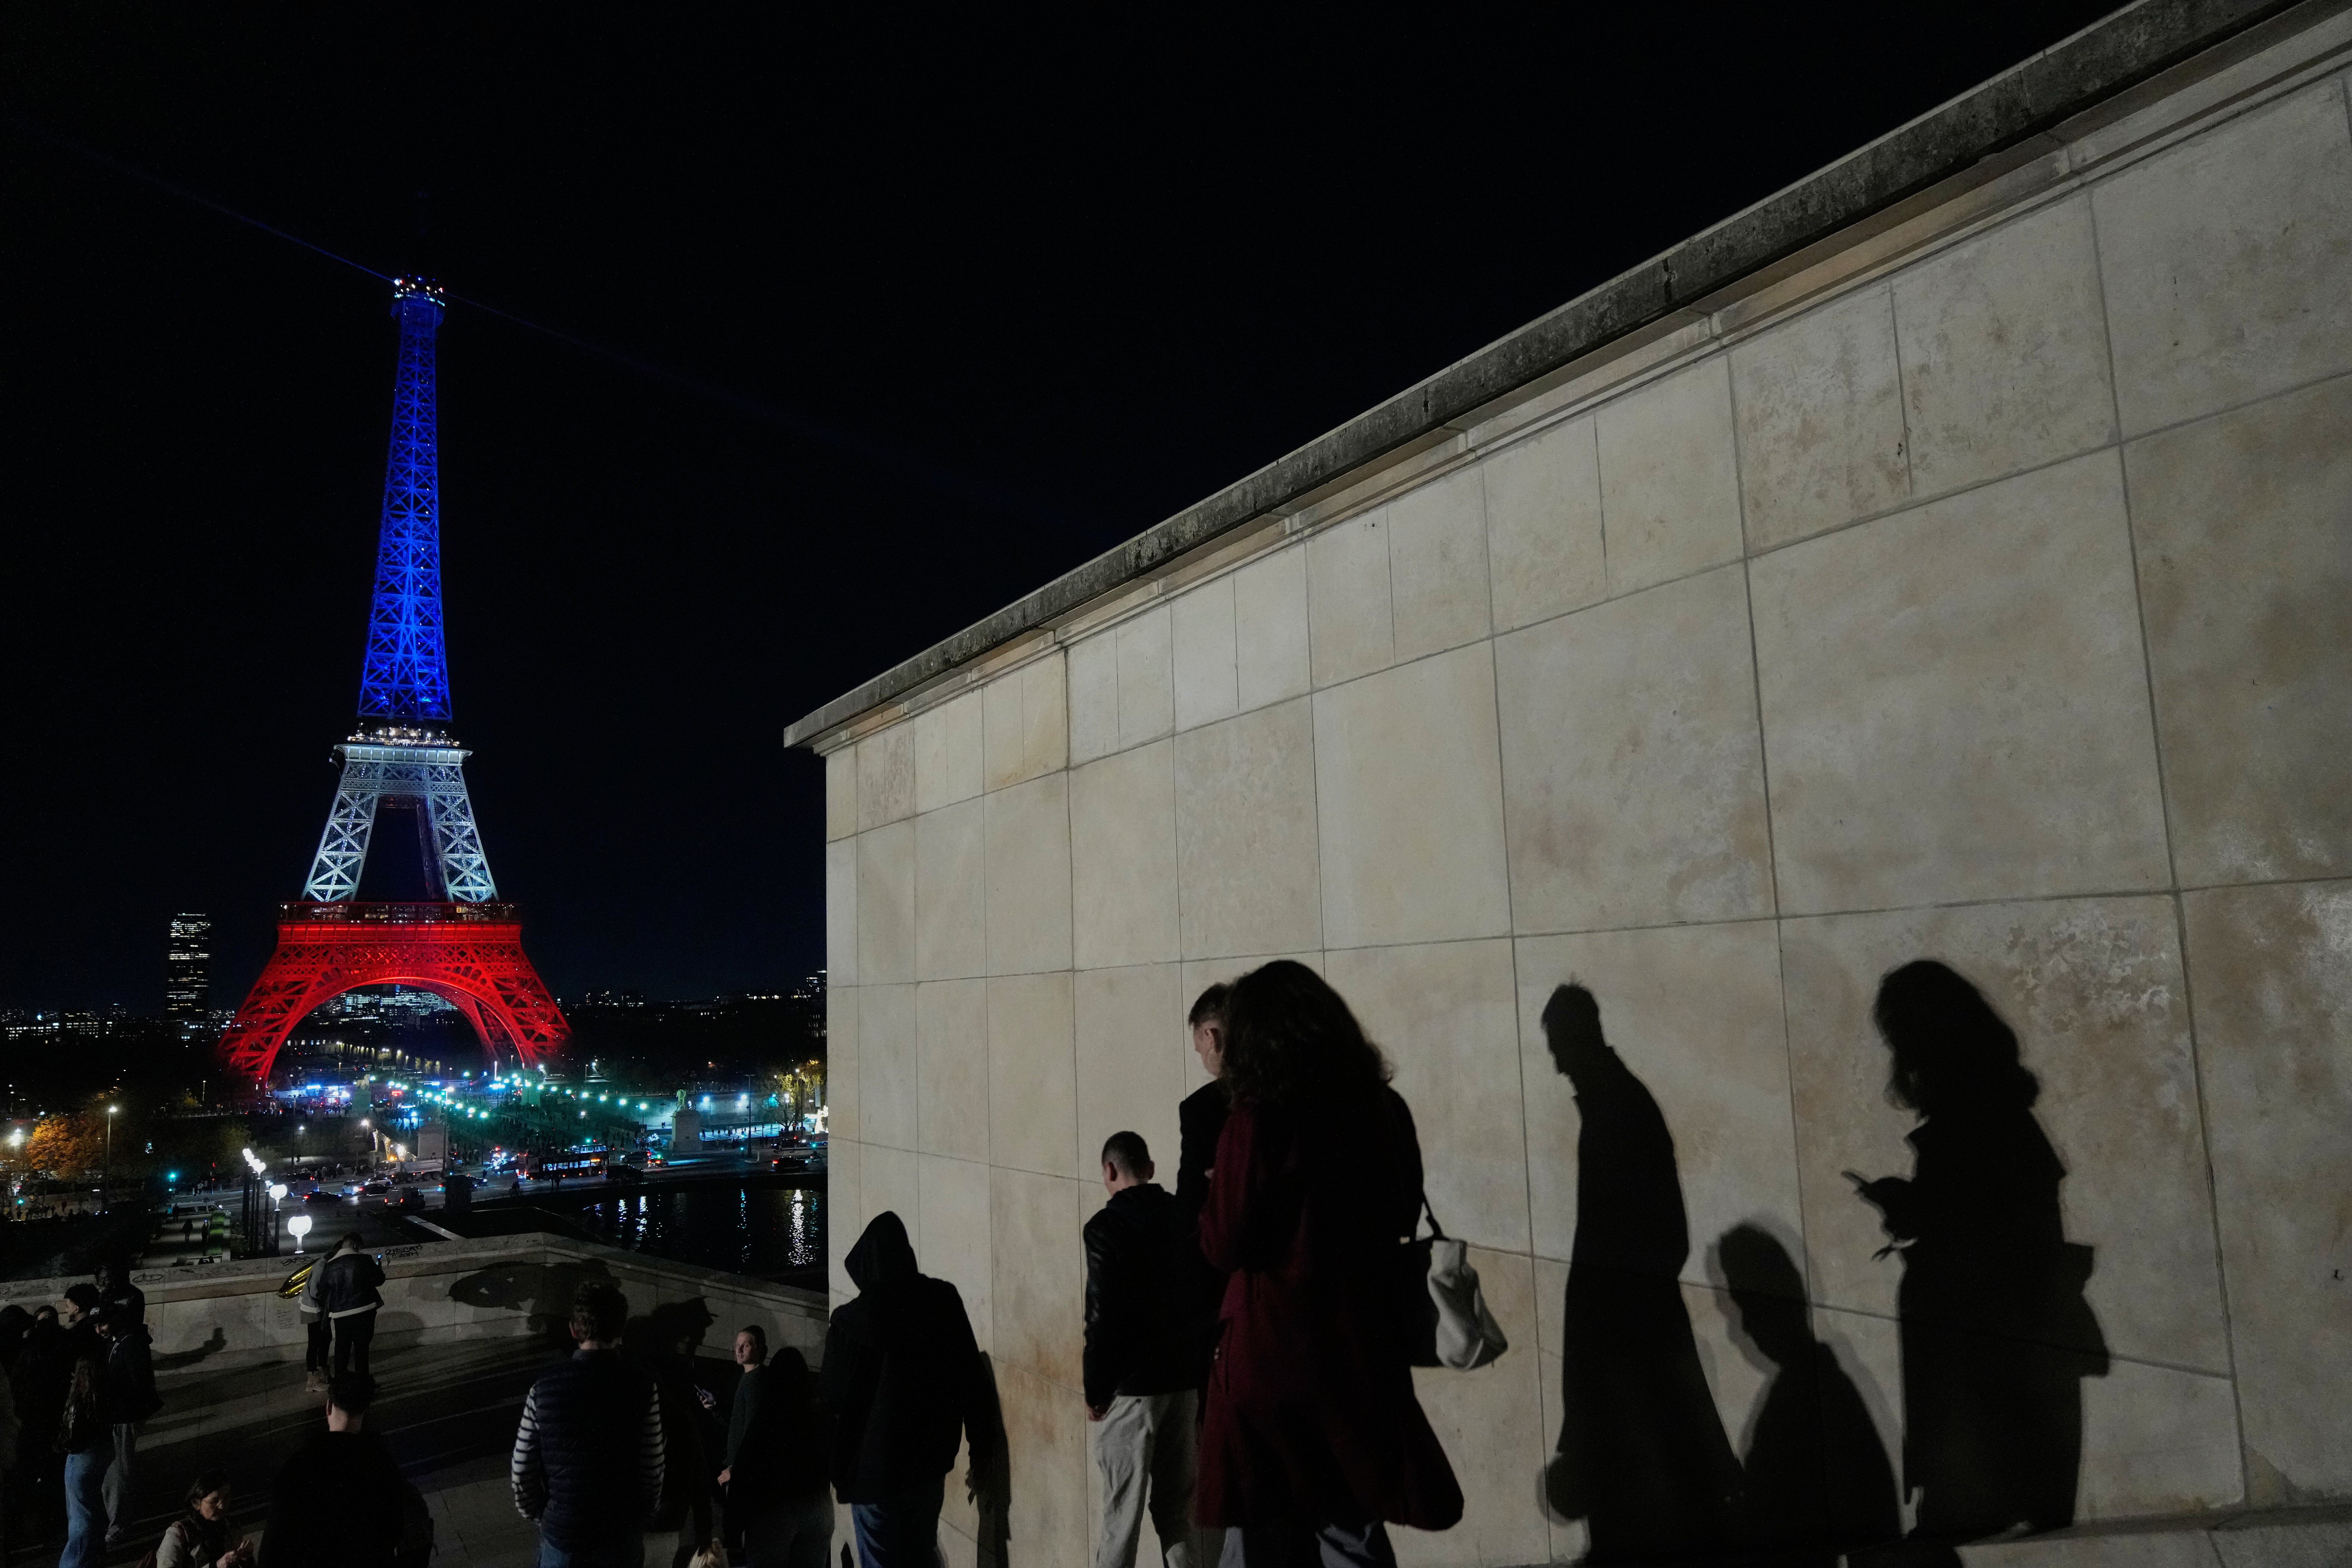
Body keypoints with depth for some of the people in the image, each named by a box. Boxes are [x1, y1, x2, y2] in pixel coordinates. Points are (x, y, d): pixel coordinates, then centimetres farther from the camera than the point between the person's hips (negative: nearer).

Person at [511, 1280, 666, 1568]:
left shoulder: (545, 1388, -9)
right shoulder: (643, 1389, -13)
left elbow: (521, 1475, -3)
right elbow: (652, 1476, -9)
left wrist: (543, 1519, 13)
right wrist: (640, 1522, 9)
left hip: (562, 1536, 0)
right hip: (623, 1538, 0)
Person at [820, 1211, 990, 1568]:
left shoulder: (850, 1320, -16)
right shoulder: (944, 1301, -7)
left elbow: (832, 1397, -7)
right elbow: (971, 1376, -2)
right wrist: (979, 1443, 7)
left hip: (873, 1464, -4)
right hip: (930, 1454, 4)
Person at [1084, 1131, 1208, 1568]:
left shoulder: (1107, 1226, -11)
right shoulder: (1186, 1219, 6)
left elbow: (1103, 1315, -16)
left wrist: (1095, 1389, -5)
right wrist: (1201, 1379, 16)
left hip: (1131, 1388, -6)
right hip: (1184, 1383, 6)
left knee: (1123, 1517, 3)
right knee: (1177, 1512, 13)